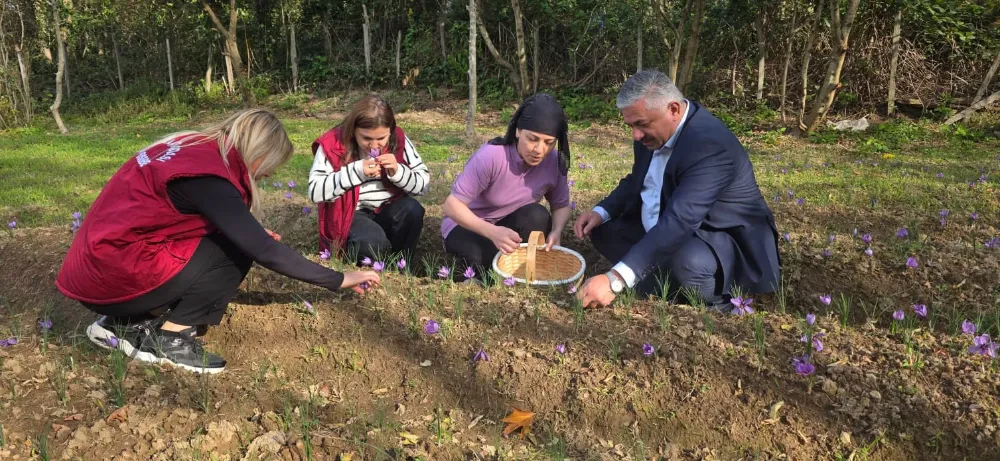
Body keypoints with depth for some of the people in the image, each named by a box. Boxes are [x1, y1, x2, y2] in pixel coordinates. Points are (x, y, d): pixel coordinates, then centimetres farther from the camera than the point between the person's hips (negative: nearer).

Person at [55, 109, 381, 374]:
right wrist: (338, 280, -13)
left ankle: (127, 324, 11)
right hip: (110, 277, -9)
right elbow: (264, 251, -20)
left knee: (233, 240, 10)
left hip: (99, 262, 9)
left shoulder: (194, 146, 7)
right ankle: (169, 339, -3)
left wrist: (253, 237, 8)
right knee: (234, 253, -8)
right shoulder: (207, 176, -20)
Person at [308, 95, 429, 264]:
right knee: (372, 241, -34)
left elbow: (424, 184, -5)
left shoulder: (399, 140, -8)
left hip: (388, 211, 4)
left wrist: (398, 171, -25)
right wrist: (356, 171, -28)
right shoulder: (333, 144, -15)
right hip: (349, 215, -3)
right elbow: (315, 191, -20)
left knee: (412, 209, -28)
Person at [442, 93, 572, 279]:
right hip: (468, 224, -4)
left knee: (538, 216, -28)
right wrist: (493, 232, -44)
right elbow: (452, 205, -29)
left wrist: (556, 231, -28)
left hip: (510, 224, 4)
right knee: (481, 257, -36)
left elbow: (561, 206, -4)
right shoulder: (491, 156, -31)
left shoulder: (553, 162, -16)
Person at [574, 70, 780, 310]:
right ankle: (672, 292, -2)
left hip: (726, 242, -9)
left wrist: (616, 279, -48)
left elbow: (678, 221, -41)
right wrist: (601, 211, -7)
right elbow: (636, 181, 14)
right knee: (604, 228, 4)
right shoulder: (653, 129, -4)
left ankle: (715, 307, -5)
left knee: (686, 261, -39)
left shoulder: (710, 145, -31)